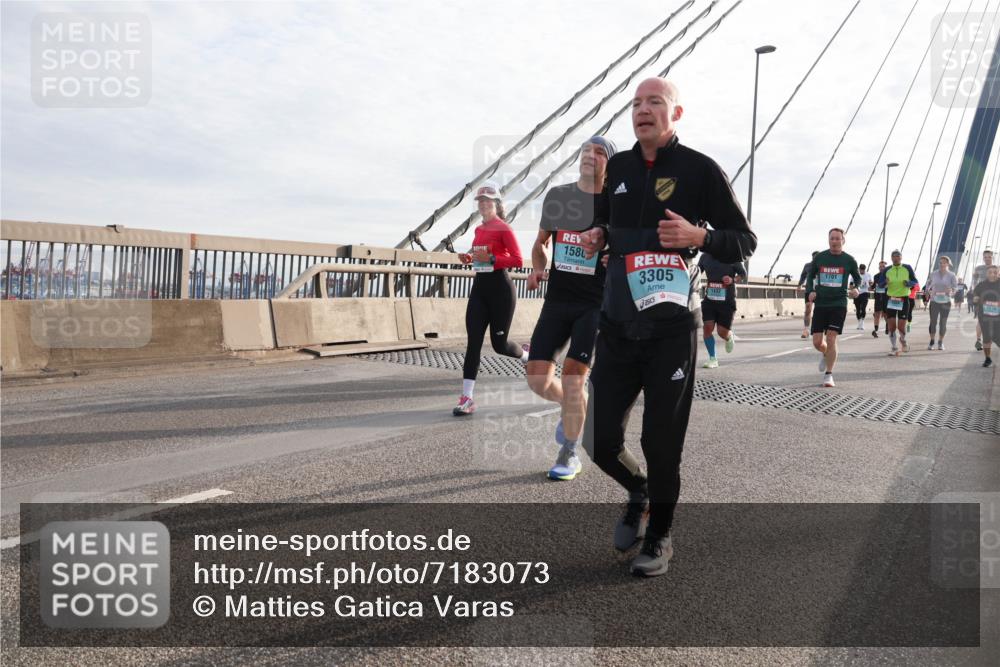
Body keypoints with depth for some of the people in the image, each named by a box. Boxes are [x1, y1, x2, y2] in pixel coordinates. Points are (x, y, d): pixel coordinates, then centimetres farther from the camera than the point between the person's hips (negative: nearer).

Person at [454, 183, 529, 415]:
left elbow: (517, 260, -14)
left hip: (500, 288, -6)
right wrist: (469, 258, 7)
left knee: (499, 343, 3)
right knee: (473, 341, -5)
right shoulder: (479, 229, 13)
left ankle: (526, 356, 38)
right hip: (479, 286, 6)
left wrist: (490, 258, -21)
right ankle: (467, 398, -7)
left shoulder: (504, 229, -8)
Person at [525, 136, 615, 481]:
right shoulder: (556, 195, 9)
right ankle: (572, 408, 33)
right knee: (538, 378, -2)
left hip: (596, 304, -3)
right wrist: (538, 268, 1)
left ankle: (569, 456, 10)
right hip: (556, 300, 4)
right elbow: (540, 242, 21)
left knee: (573, 376, -11)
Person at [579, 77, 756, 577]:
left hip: (671, 329, -4)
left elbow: (744, 241, 1)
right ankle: (638, 492, 37)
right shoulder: (617, 167, 11)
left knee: (661, 442, 2)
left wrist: (698, 236, -18)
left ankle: (658, 537, 26)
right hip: (617, 325, 4)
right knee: (601, 439, 4)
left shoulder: (699, 169, -2)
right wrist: (597, 236, 4)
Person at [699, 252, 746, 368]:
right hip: (709, 299, 2)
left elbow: (743, 274, 1)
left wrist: (733, 279, -19)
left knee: (723, 332, 0)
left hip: (727, 301, -2)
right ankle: (713, 359, 4)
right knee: (708, 327, -10)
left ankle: (730, 337, 39)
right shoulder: (705, 256, 0)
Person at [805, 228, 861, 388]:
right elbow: (810, 276, 15)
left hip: (839, 304, -2)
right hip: (820, 304, 2)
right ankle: (825, 354, 37)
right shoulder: (819, 258, 3)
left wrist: (855, 289, -6)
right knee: (817, 342, 0)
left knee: (831, 339, -11)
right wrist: (810, 291, -4)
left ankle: (828, 375, 1)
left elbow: (858, 278, 16)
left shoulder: (849, 260, 2)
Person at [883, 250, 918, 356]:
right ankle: (894, 348, 11)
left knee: (901, 326, -4)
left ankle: (903, 341, 28)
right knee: (891, 326, -2)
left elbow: (915, 281, 5)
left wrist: (909, 283, -17)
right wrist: (885, 283, -16)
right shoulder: (887, 270, 4)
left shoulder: (907, 268, 0)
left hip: (904, 300, -2)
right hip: (890, 299, 2)